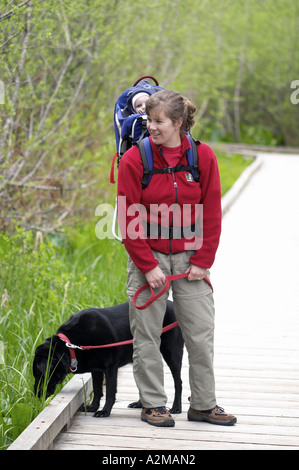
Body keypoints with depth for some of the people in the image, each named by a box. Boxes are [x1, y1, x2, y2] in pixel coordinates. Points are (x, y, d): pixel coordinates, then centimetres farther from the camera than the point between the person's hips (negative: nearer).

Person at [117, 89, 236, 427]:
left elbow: (211, 213, 2)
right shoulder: (134, 159, -8)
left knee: (201, 333, 4)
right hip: (148, 256, -2)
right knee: (147, 334, 3)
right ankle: (152, 405, 16)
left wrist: (202, 261, -3)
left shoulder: (203, 156, -3)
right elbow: (128, 218, -6)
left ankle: (203, 405, 17)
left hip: (190, 257, 2)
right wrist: (148, 266, -11)